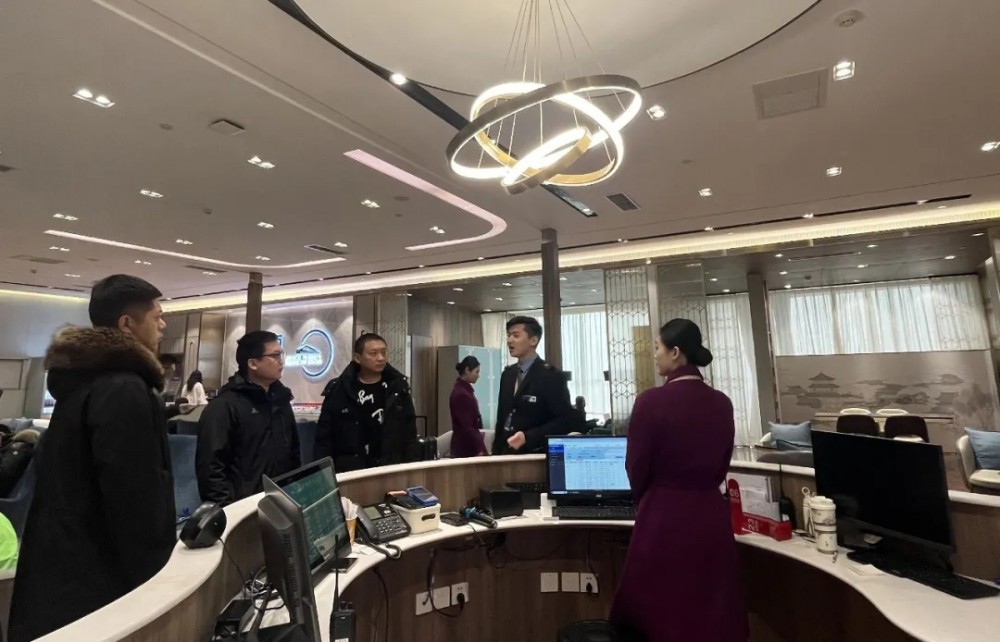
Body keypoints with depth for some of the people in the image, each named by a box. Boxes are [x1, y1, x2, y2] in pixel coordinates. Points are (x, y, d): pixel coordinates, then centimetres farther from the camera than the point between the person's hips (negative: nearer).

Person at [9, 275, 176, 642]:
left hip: (61, 562, 10)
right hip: (95, 577, -10)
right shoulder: (125, 390, -25)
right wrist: (153, 581, -15)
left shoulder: (81, 380, 6)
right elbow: (136, 500, -25)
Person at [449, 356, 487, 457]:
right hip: (466, 448, -9)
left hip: (469, 446, 9)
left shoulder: (465, 390, 11)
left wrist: (479, 445, 16)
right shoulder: (461, 394, -18)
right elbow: (466, 427, -20)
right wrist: (479, 448, -18)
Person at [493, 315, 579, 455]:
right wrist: (496, 451, 4)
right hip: (507, 452, 6)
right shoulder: (507, 374, 9)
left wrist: (528, 437, -24)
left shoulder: (551, 375, -12)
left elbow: (567, 420, -16)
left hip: (536, 455, -5)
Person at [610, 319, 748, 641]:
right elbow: (722, 466, 9)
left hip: (664, 517, -5)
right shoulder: (722, 403, -1)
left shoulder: (651, 401, -17)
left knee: (660, 614, 15)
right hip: (711, 515, 5)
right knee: (713, 610, 22)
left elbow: (637, 468, -9)